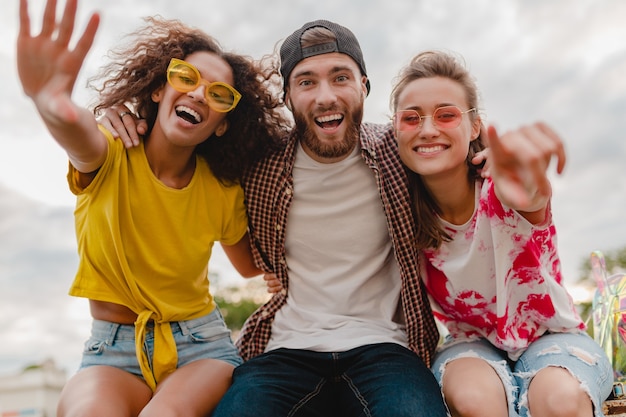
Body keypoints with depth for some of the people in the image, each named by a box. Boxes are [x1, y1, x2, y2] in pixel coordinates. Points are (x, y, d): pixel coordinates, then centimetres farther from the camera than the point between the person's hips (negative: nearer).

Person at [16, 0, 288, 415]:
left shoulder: (224, 191, -3)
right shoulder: (110, 157, -9)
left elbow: (252, 266, 9)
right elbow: (83, 139, -34)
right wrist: (51, 103, -58)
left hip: (201, 347, 1)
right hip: (112, 352, -1)